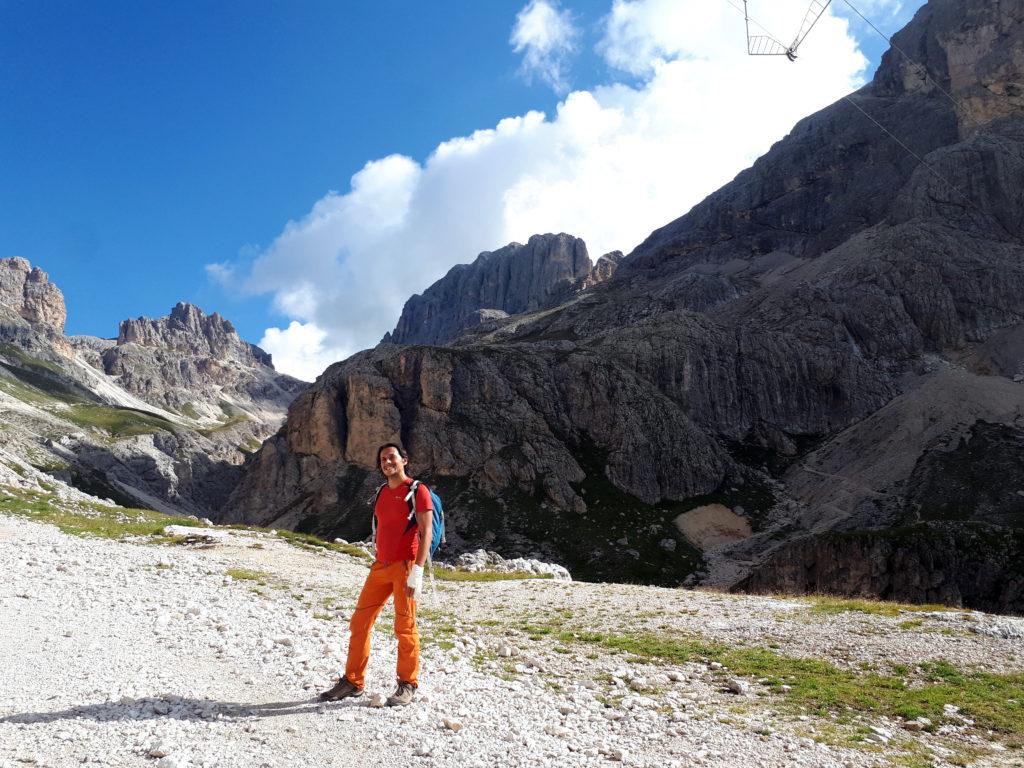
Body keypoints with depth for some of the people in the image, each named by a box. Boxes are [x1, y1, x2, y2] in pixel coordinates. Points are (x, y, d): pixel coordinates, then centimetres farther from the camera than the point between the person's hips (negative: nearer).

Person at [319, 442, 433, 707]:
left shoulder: (417, 491, -6)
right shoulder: (382, 492, 16)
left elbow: (426, 533, -12)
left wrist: (417, 572, -18)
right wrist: (377, 561, 18)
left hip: (405, 566, -7)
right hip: (380, 566, 7)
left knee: (405, 628, -2)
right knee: (360, 622, 6)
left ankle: (407, 685, 11)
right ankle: (352, 681, 16)